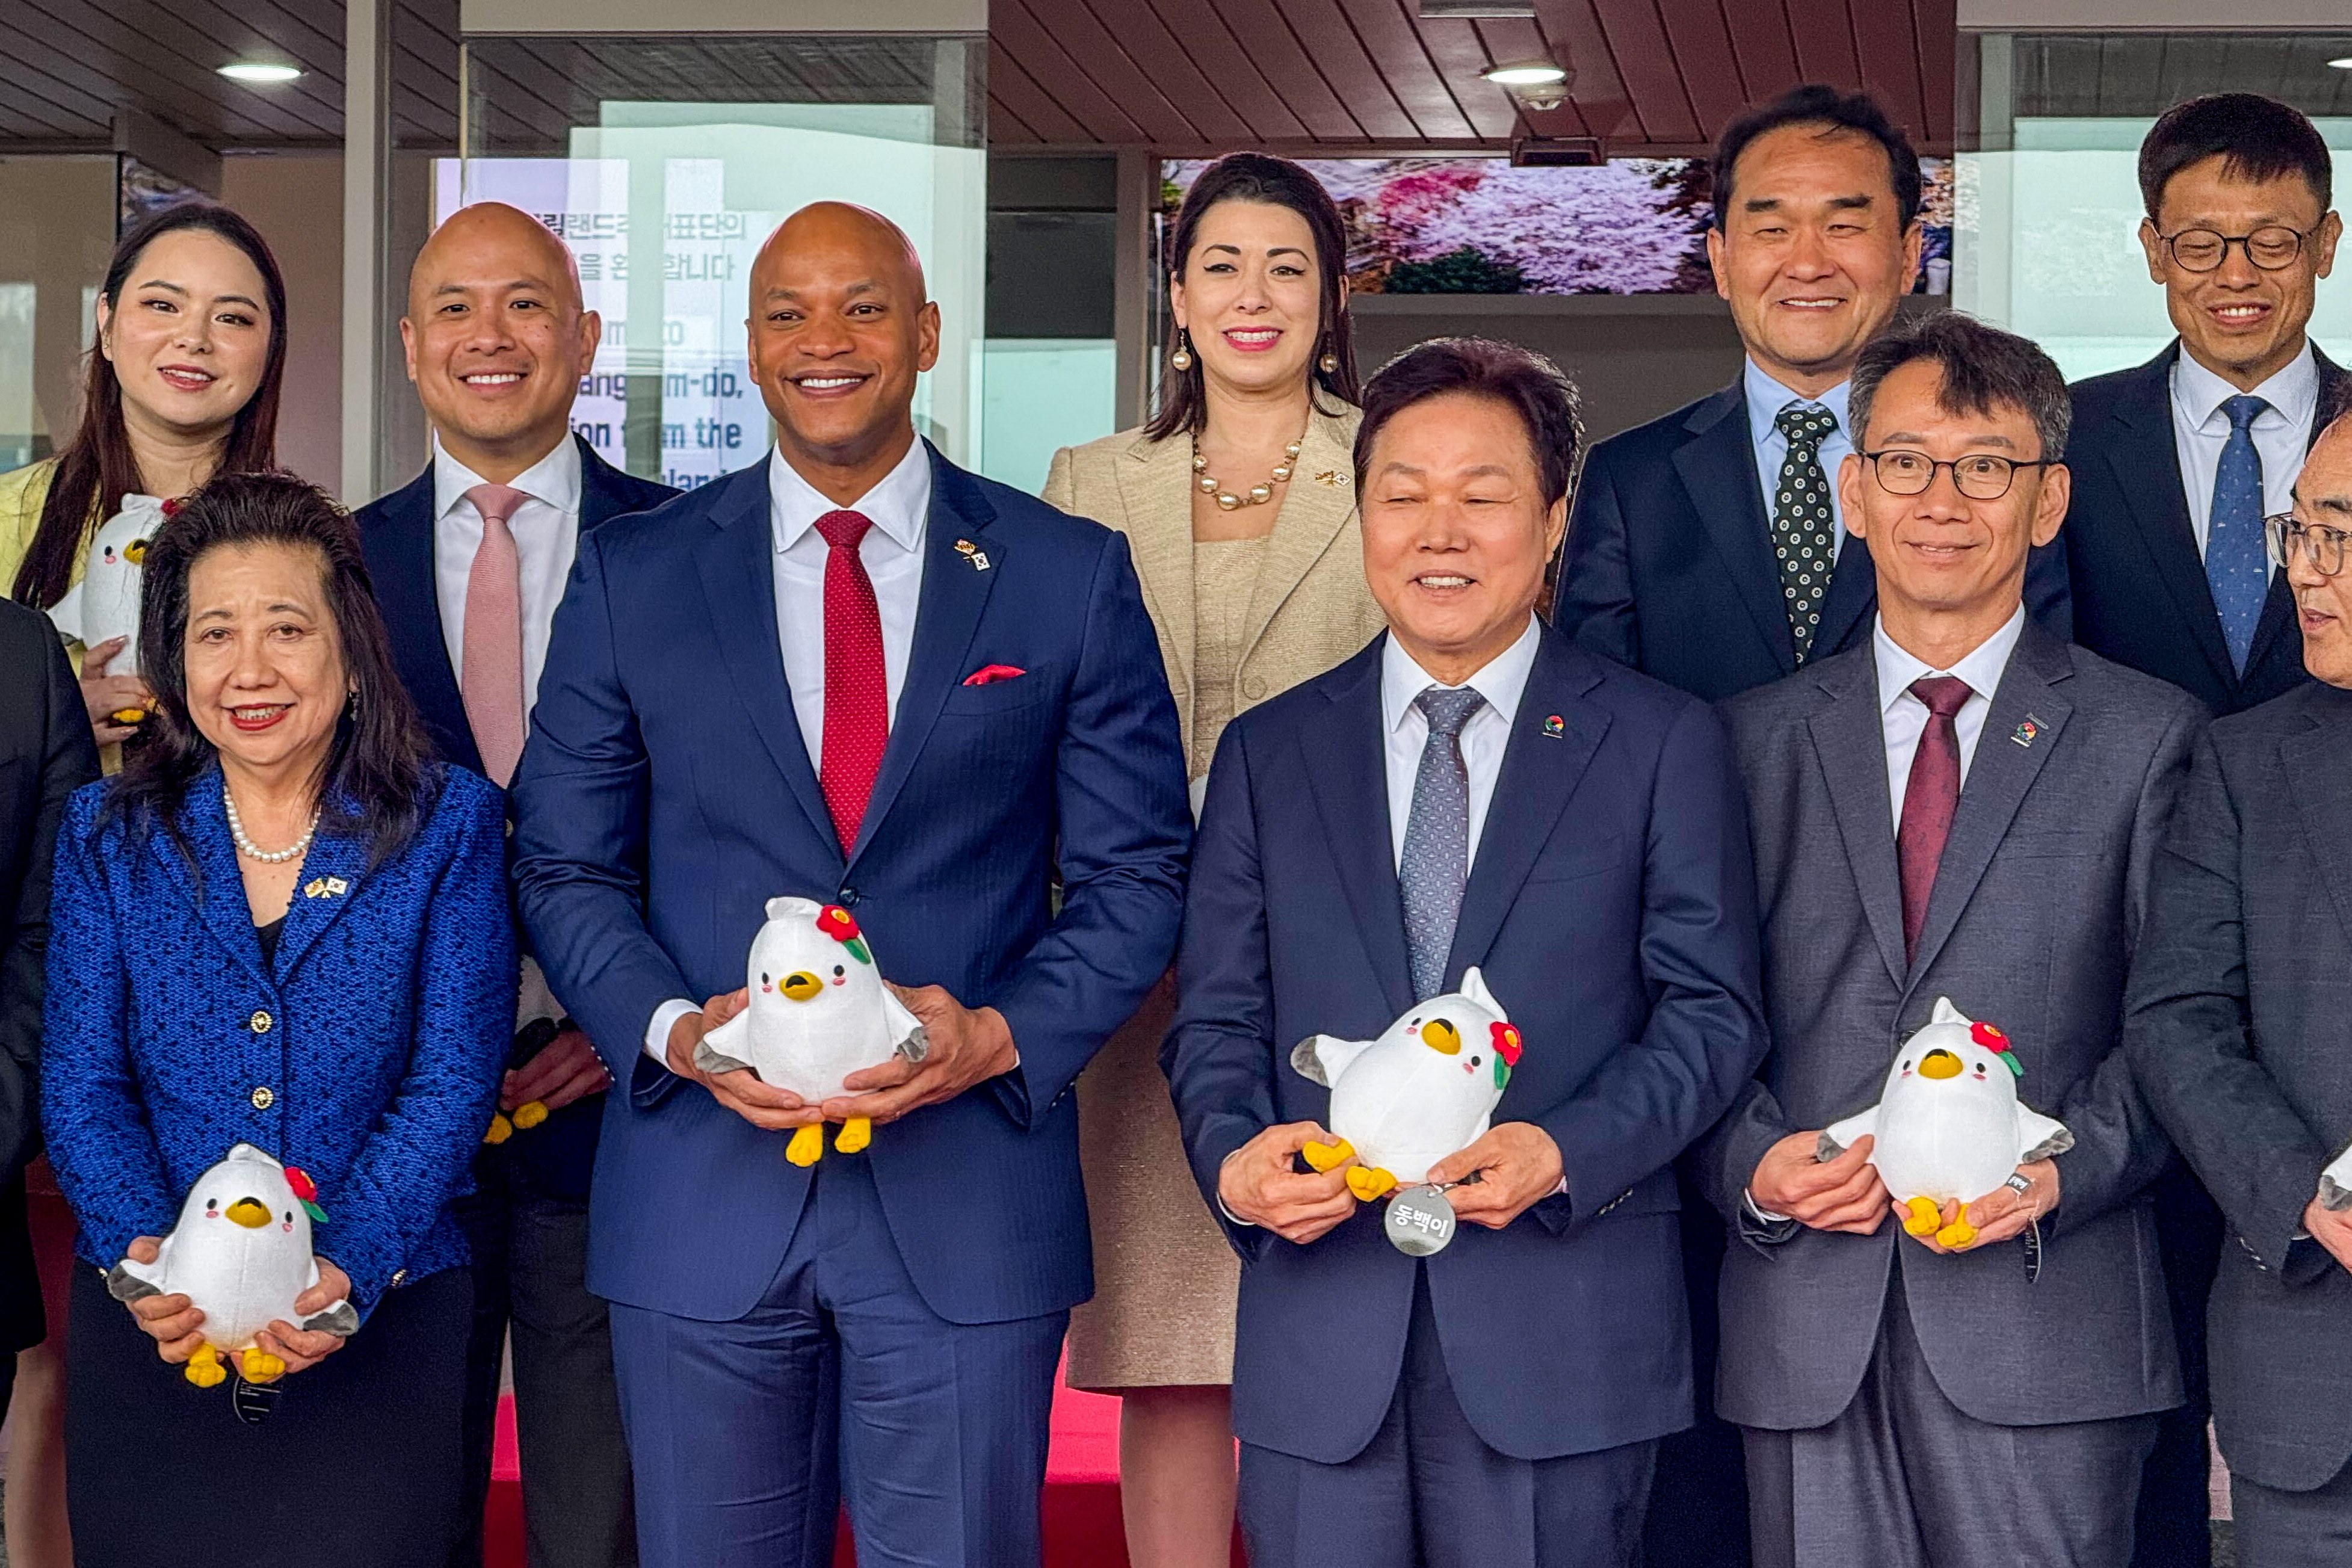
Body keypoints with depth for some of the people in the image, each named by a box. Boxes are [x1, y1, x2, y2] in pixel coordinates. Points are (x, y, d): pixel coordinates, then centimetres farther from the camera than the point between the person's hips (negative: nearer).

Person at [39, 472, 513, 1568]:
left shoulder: (447, 827, 0)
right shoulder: (109, 836, 6)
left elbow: (452, 1082, -6)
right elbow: (80, 1080, 1)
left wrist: (349, 1266, -21)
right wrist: (141, 1250, -17)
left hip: (380, 1324, -1)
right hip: (148, 1339, 2)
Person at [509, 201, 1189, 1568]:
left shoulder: (1073, 576, 3)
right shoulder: (635, 575, 5)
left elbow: (1138, 874, 4)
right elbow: (566, 867, 7)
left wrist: (1002, 1034, -13)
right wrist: (673, 1030, -10)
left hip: (971, 1197, -1)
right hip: (703, 1201, 1)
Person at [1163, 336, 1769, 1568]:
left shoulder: (1665, 743, 5)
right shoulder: (1267, 753, 12)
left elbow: (1712, 1006, 0)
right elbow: (1217, 1017, 10)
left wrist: (1565, 1152, -15)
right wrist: (1234, 1157, -11)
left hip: (1561, 1338, -2)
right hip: (1320, 1328, 2)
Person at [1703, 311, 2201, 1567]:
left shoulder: (2148, 739, 6)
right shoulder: (1755, 739, 12)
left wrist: (2066, 1168, -13)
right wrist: (1753, 1164, -7)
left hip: (2046, 1322, -2)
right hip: (1805, 1336, 2)